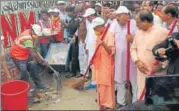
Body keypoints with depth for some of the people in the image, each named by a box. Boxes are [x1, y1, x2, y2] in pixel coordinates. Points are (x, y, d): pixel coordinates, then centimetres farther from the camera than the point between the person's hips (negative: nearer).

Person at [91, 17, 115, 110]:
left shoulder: (109, 34, -15)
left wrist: (104, 44, -39)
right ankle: (101, 100, 31)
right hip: (99, 63, 8)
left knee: (106, 83, 0)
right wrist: (93, 58, 6)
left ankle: (107, 103, 12)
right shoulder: (98, 35, 10)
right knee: (100, 83, 16)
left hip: (107, 63, -8)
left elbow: (111, 51, -23)